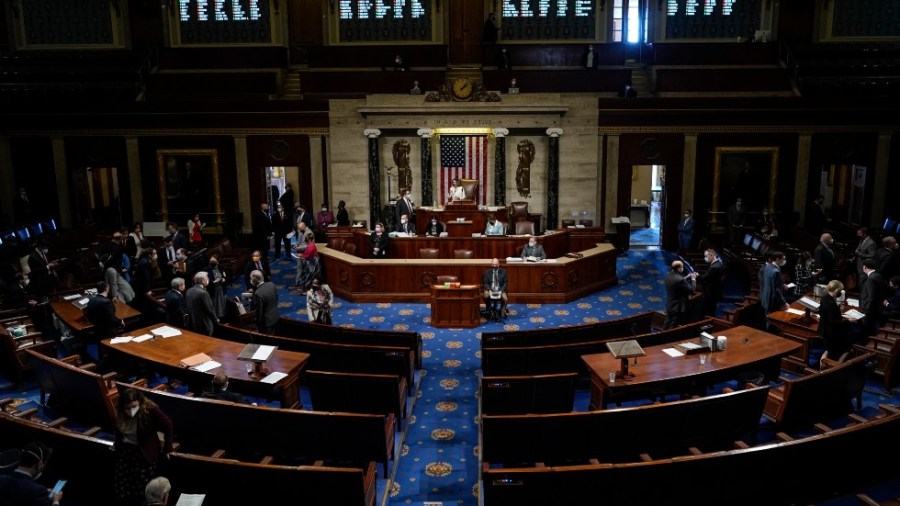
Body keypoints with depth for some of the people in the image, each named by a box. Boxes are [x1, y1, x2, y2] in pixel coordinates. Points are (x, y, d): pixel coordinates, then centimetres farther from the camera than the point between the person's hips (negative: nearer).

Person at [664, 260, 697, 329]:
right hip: (678, 308, -8)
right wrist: (693, 279, -5)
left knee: (667, 325, 19)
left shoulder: (668, 275, -1)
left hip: (669, 305, 9)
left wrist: (686, 277, 11)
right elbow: (691, 290, -18)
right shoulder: (680, 280, -29)